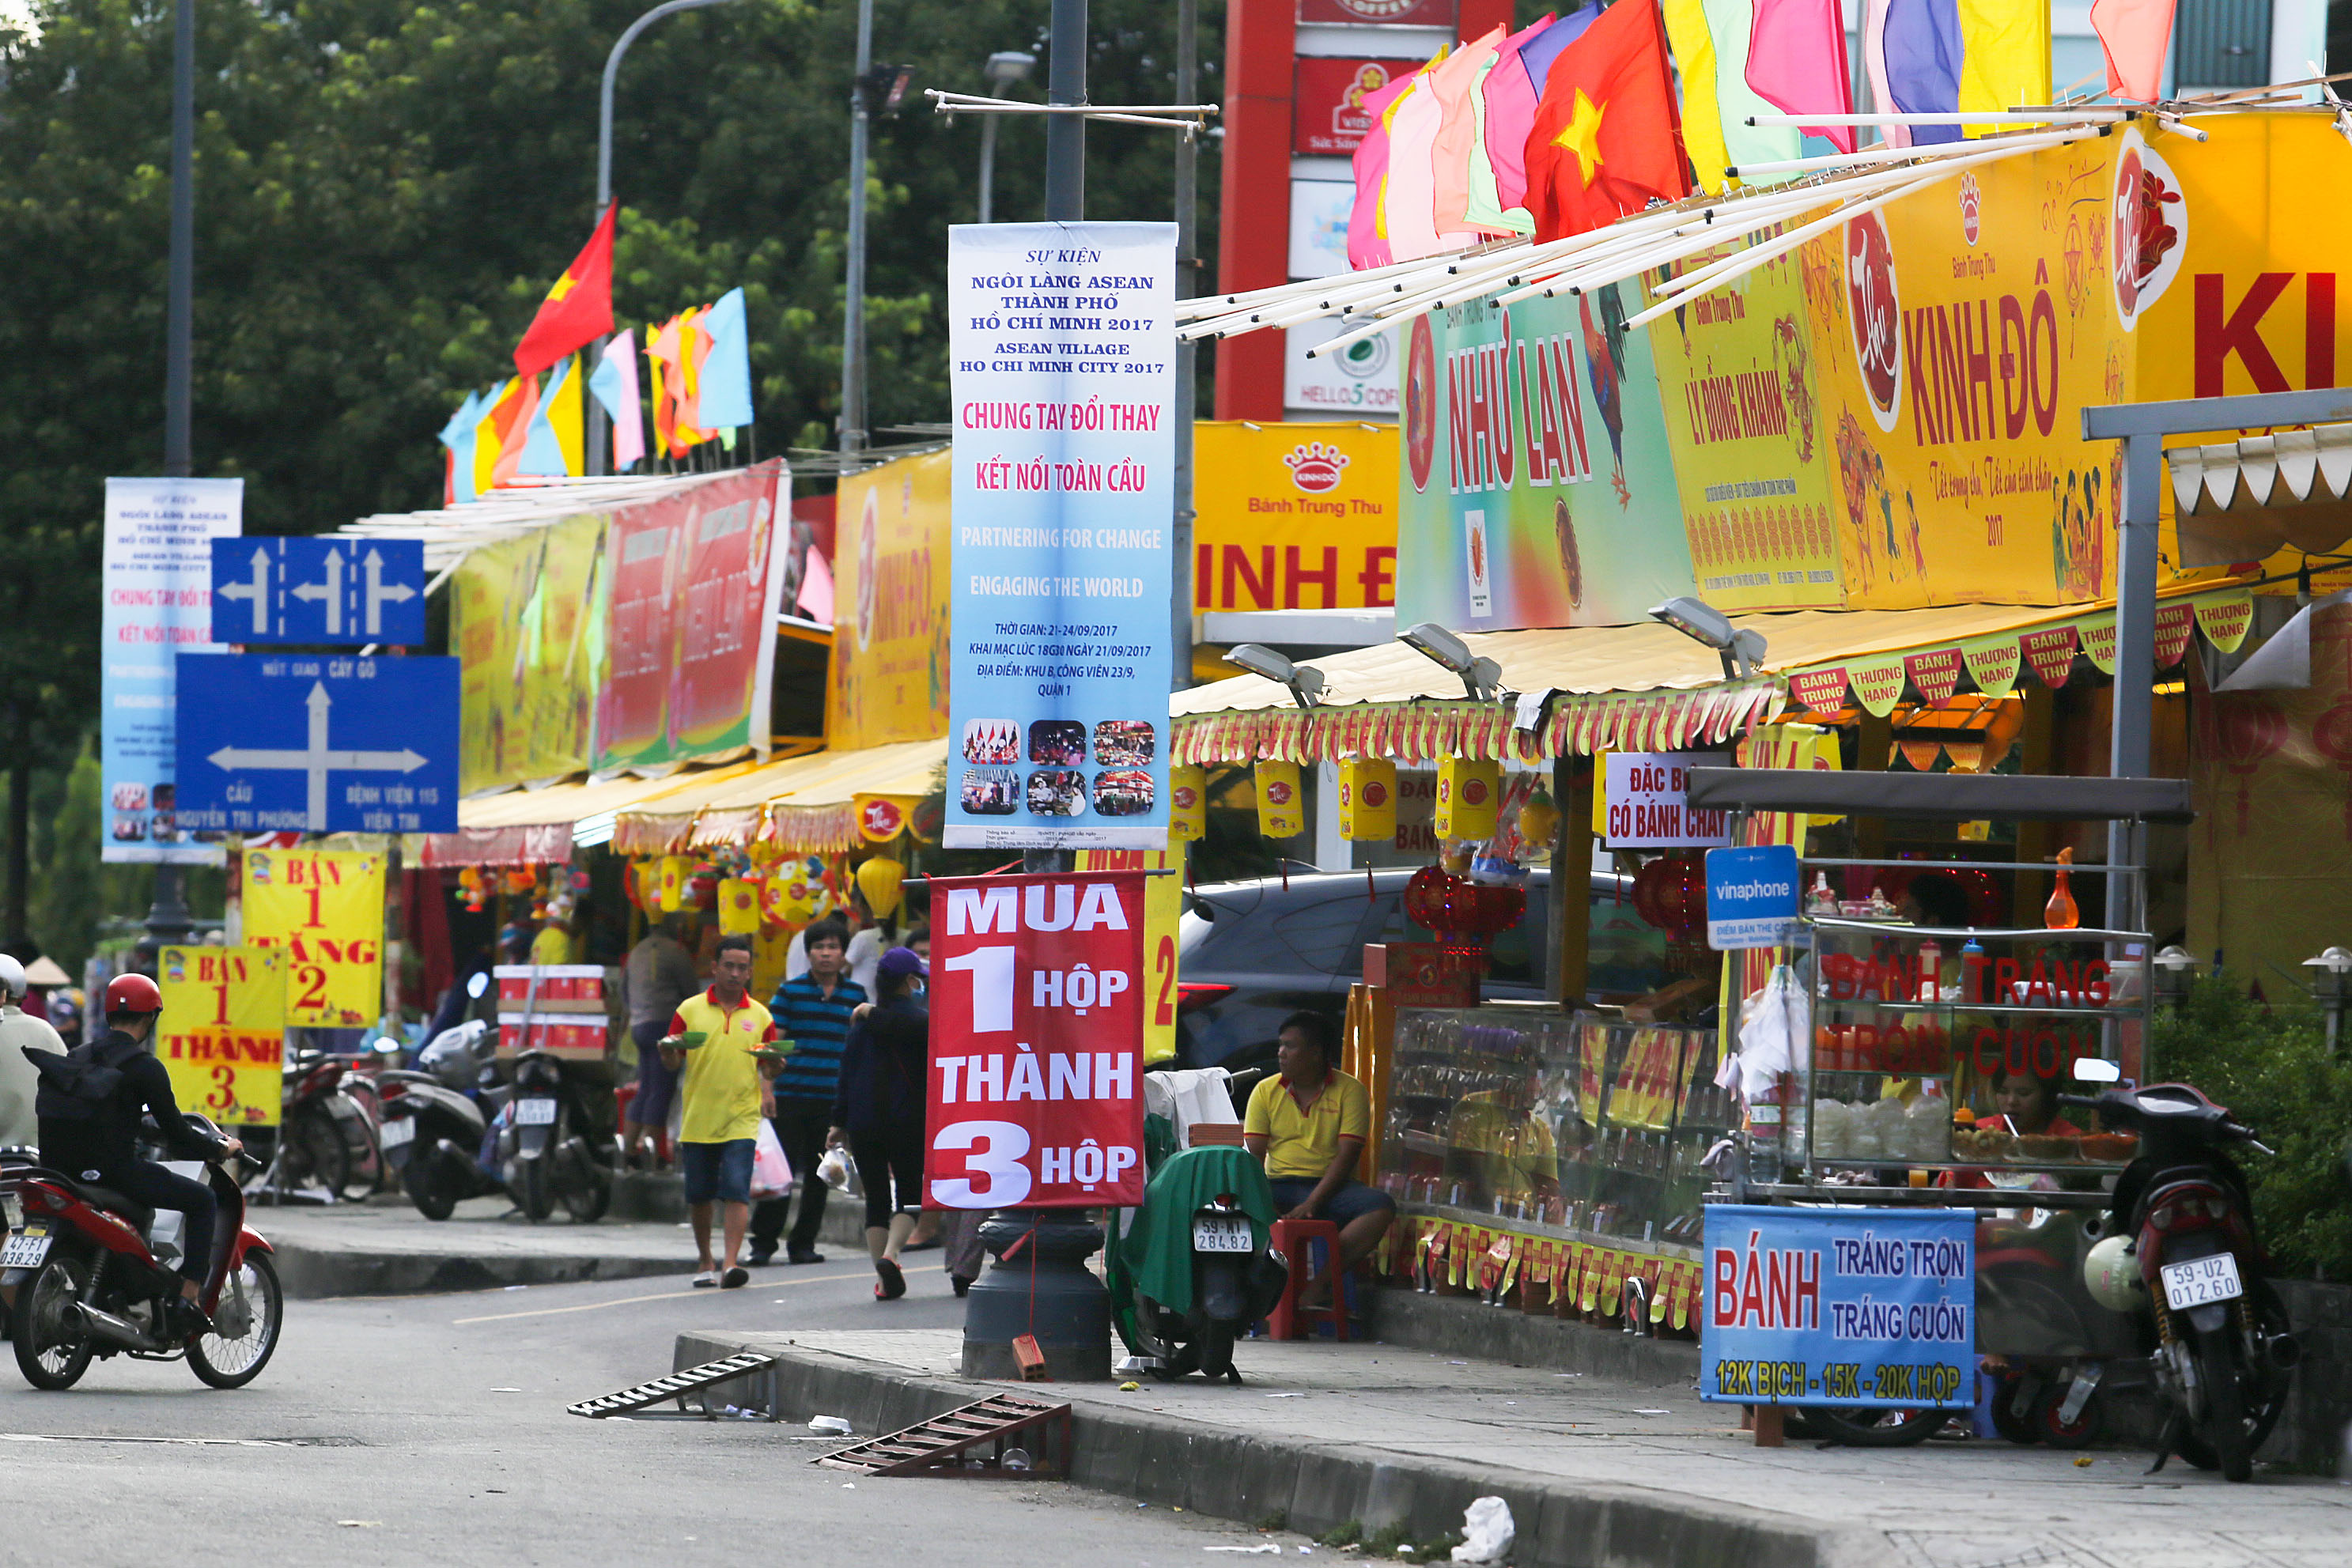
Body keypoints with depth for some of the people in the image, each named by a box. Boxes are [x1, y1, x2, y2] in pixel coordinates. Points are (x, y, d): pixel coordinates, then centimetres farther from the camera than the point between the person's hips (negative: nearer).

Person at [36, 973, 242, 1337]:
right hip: (115, 1168, -8)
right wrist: (220, 1149, 11)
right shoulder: (144, 1067, -8)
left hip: (64, 1167, 8)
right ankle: (187, 1301, -5)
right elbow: (175, 1134, -8)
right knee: (201, 1200, 7)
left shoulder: (77, 1059, 14)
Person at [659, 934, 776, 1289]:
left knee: (736, 1192, -13)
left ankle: (732, 1263, -17)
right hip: (698, 1120, 1)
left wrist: (769, 1078, -11)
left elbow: (768, 1064, 11)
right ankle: (705, 1262, 23)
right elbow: (672, 1063, 6)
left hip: (741, 1120, -1)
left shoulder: (759, 1017, 7)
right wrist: (669, 1050, -17)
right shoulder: (690, 1010, 5)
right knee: (699, 1195, 8)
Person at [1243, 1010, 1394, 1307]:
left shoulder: (1349, 1091, 2)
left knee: (1381, 1207, -33)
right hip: (1278, 1184, 1)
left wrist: (1311, 1205, -20)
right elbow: (1253, 1155, 4)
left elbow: (1346, 1156, -7)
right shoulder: (1265, 1091, 10)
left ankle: (1321, 1281, -38)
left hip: (1329, 1188, -1)